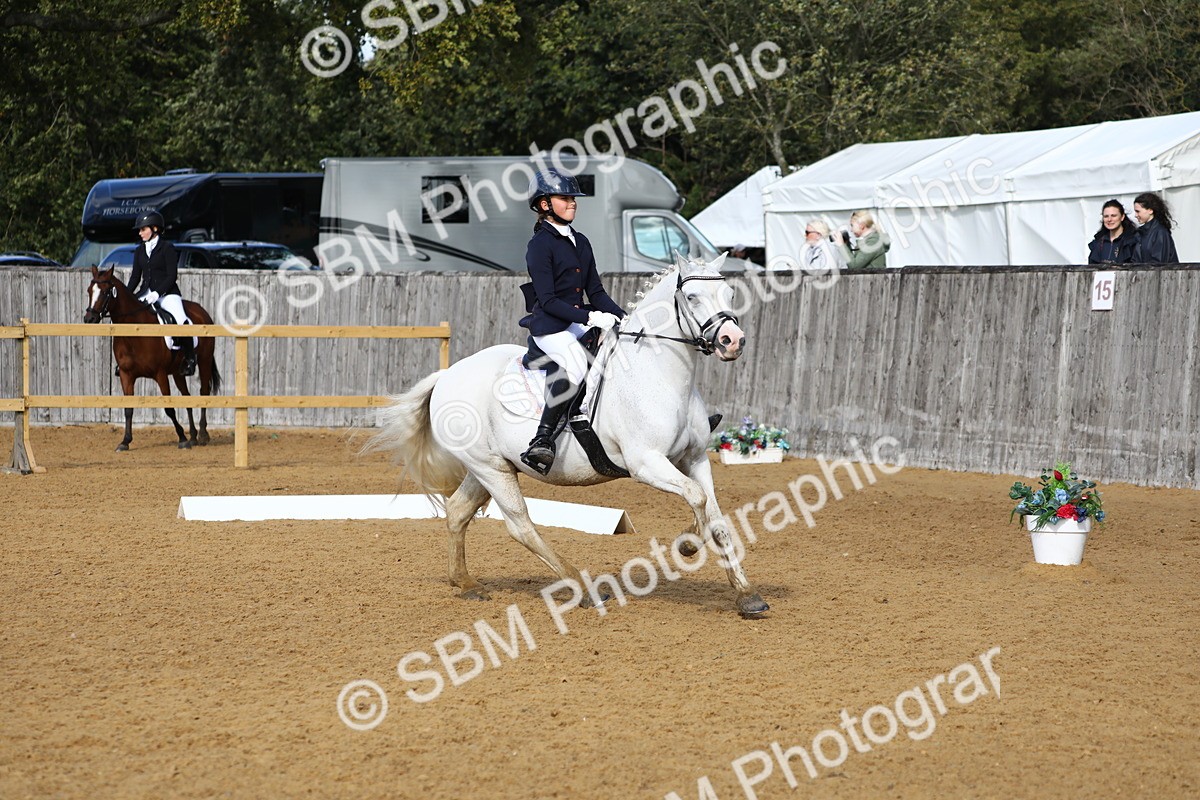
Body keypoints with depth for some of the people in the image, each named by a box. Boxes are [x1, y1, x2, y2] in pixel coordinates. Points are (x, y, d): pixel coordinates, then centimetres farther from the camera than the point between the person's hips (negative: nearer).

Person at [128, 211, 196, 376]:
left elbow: (172, 276, -11)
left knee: (180, 320, -31)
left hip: (167, 293, -7)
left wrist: (156, 293, -22)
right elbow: (135, 277, 15)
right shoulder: (140, 251, 14)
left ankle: (190, 358, -14)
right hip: (146, 294, 7)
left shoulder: (167, 248, -5)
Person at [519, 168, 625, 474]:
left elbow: (596, 292, 16)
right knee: (576, 363, -34)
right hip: (549, 325, -8)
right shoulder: (540, 245, -8)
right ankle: (542, 440, -31)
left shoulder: (581, 242, 16)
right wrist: (589, 317, -23)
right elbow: (548, 300, -15)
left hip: (580, 320, 8)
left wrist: (624, 317, 1)